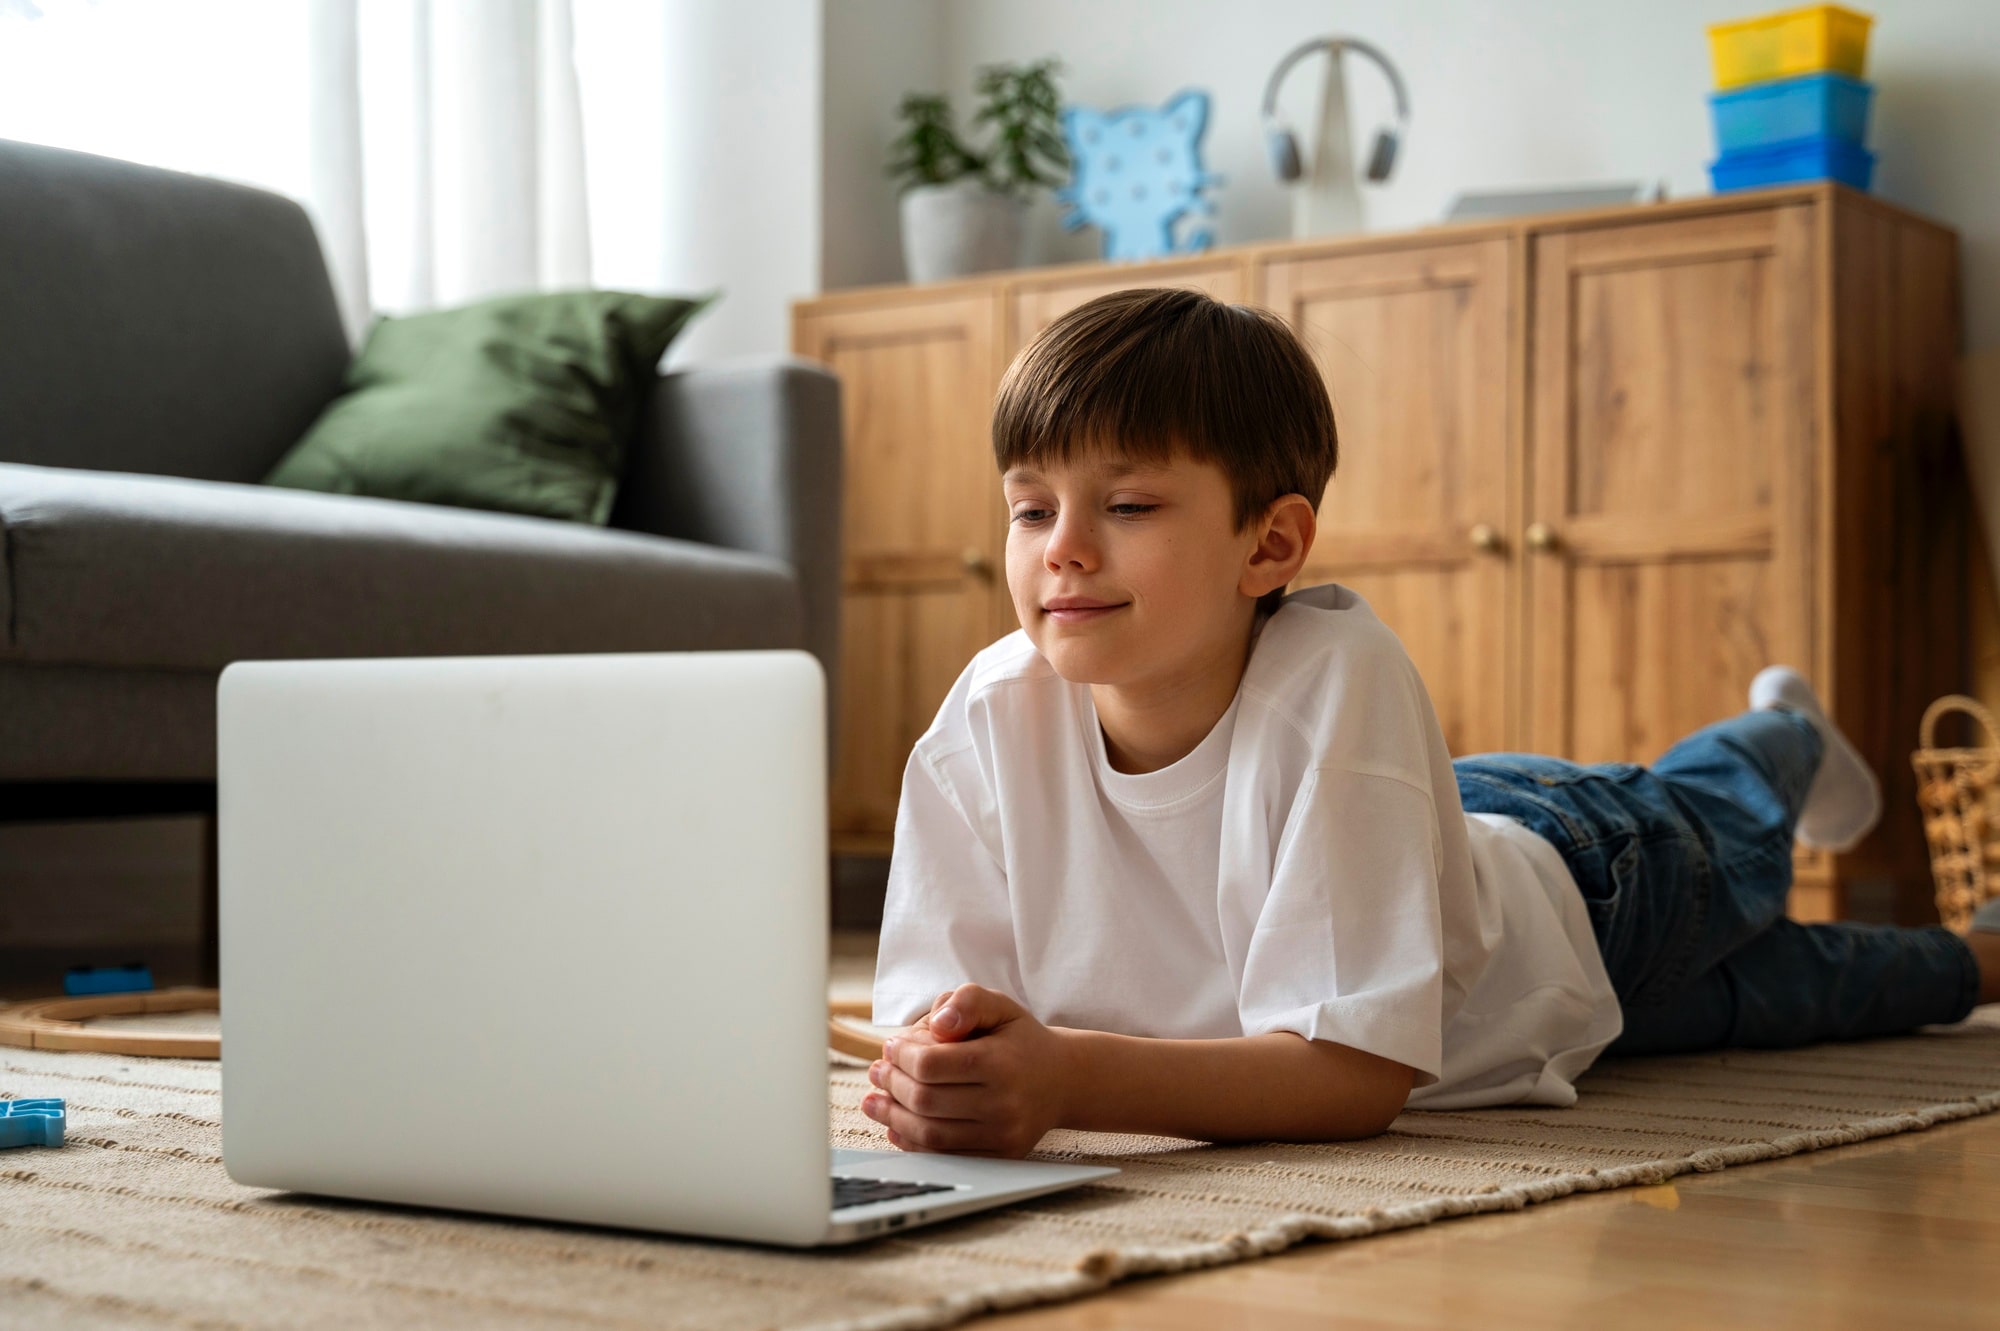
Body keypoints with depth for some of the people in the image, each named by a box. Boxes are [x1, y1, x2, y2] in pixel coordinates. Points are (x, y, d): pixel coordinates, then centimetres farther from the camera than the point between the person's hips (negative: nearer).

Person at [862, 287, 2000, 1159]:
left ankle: (1788, 743, 68)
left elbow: (1359, 1067, -50)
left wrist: (1065, 1077, -64)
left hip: (1564, 880, -4)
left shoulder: (1337, 677, -46)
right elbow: (932, 1000, -31)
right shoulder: (992, 717, -35)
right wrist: (934, 1076, -55)